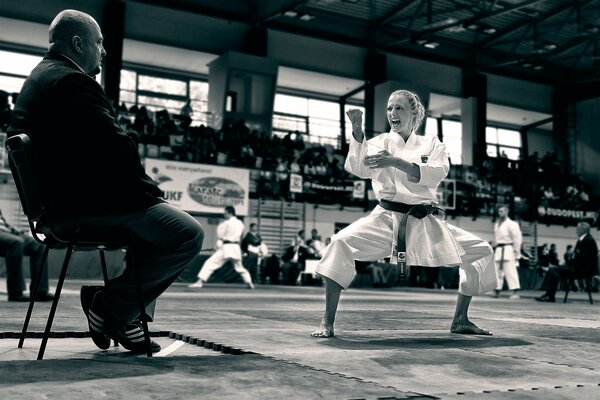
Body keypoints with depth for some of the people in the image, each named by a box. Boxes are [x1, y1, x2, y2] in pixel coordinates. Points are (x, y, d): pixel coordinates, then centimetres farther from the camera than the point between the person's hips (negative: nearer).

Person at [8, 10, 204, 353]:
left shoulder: (38, 80, 19)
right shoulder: (72, 80, -14)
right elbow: (117, 146, -21)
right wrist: (149, 188, -6)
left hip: (61, 206, 11)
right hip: (85, 207, -11)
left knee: (168, 220, 23)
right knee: (189, 235, -13)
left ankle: (127, 317, 17)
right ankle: (110, 307, -2)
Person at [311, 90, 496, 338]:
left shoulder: (432, 145, 9)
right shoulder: (381, 143, 6)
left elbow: (434, 174, -13)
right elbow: (358, 168, -14)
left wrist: (396, 161, -27)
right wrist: (357, 130, -28)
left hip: (423, 222, 3)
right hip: (386, 218, -3)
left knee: (481, 252, 3)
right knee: (342, 242, -29)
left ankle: (460, 321, 18)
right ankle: (327, 322, -20)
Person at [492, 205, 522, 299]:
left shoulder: (511, 224, -10)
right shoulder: (496, 224, 14)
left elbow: (517, 238, -12)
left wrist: (516, 252, -13)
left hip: (508, 249, -8)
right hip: (499, 250, 8)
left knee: (510, 271, -12)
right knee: (497, 271, 10)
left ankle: (515, 292, -13)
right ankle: (497, 291, 17)